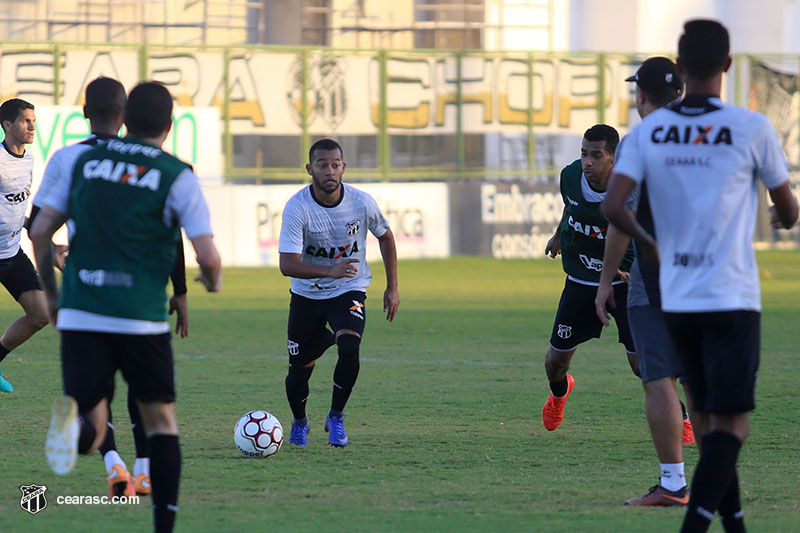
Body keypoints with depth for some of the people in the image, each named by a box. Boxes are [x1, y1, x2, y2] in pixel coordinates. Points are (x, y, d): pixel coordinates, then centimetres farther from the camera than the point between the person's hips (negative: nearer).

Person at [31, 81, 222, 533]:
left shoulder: (86, 161, 10)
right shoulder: (177, 176, -1)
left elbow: (40, 232, 9)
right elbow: (207, 256, -8)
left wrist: (51, 294, 23)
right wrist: (214, 282, 16)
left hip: (79, 314, 2)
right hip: (142, 319, -2)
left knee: (91, 437, 3)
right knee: (162, 423, 16)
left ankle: (75, 421, -33)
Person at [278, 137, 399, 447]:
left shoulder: (361, 202, -13)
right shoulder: (297, 208, -21)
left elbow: (385, 236, 8)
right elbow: (287, 265, -27)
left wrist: (392, 287, 7)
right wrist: (330, 271, -42)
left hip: (349, 293, 0)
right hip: (306, 295, 0)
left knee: (349, 349, -27)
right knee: (299, 371, 1)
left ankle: (336, 417, -3)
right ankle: (299, 422, 34)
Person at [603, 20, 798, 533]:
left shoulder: (648, 130, 0)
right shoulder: (752, 129, -9)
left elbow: (613, 206, -8)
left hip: (677, 299, 4)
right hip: (731, 297, -4)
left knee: (706, 417, 17)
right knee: (731, 423, -3)